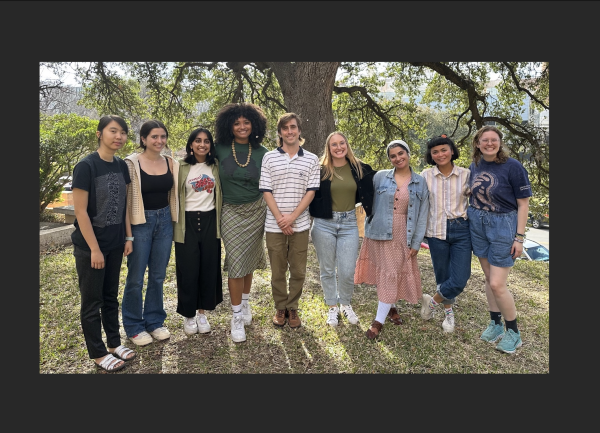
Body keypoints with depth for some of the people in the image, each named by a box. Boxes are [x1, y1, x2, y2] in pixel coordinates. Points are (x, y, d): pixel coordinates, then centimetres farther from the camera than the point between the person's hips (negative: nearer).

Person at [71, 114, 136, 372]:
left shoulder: (121, 166, 4)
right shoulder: (86, 166, -16)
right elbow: (80, 211, -17)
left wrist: (128, 237, 7)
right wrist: (94, 248, -17)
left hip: (115, 244, 6)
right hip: (90, 246, -6)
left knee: (111, 296, 18)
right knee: (92, 301, 8)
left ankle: (114, 343, 32)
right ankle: (98, 353, 23)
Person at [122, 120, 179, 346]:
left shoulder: (171, 163, 4)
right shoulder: (132, 163, -10)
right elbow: (125, 197, -9)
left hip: (165, 221, 4)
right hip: (140, 222, -4)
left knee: (158, 275, 13)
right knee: (136, 277, 6)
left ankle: (154, 321, 29)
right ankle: (134, 326, 23)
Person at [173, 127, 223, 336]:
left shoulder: (216, 167, 6)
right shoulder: (182, 167, -2)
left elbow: (220, 194, 10)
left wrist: (220, 220, 4)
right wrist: (175, 222, -6)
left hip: (210, 221, 3)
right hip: (188, 222, -2)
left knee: (209, 267, 7)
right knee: (188, 269, 2)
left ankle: (202, 312, 24)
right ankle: (188, 315, 20)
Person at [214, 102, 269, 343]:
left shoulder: (262, 153, 0)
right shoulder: (220, 149, -3)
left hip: (256, 211, 2)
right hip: (231, 212, -1)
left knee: (249, 260, 12)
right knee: (236, 262, -4)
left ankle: (245, 303, 34)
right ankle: (237, 317, 8)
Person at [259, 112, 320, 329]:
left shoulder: (311, 159, 3)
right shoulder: (269, 157, 2)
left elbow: (311, 191, -3)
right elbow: (266, 191, -2)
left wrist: (292, 217, -12)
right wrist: (280, 218, -11)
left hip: (300, 224, 0)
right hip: (274, 225, 0)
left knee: (298, 271, 8)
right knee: (277, 270, 10)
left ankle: (292, 308, 26)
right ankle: (280, 308, 27)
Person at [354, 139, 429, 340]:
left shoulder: (420, 182, 2)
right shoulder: (380, 177, -1)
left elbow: (422, 215, 2)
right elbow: (370, 204, 2)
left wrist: (416, 242, -1)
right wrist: (368, 230, -1)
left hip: (404, 236, 2)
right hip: (381, 233, -1)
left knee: (397, 274, 3)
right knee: (388, 274, 2)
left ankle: (379, 320, 14)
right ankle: (391, 308, 28)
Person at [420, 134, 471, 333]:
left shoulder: (466, 174, 0)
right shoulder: (426, 176, 1)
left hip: (461, 230, 0)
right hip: (436, 231, 0)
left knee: (459, 280, -7)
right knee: (442, 276, 10)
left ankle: (432, 301, 20)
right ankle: (448, 312, 34)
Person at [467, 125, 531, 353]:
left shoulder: (513, 167, -12)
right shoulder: (474, 167, 4)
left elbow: (523, 204, -10)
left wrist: (519, 237, -13)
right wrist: (471, 215, 11)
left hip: (503, 226, -5)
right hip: (477, 226, 5)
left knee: (497, 284, -6)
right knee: (489, 279, 14)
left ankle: (513, 333, 16)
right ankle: (495, 325, 30)